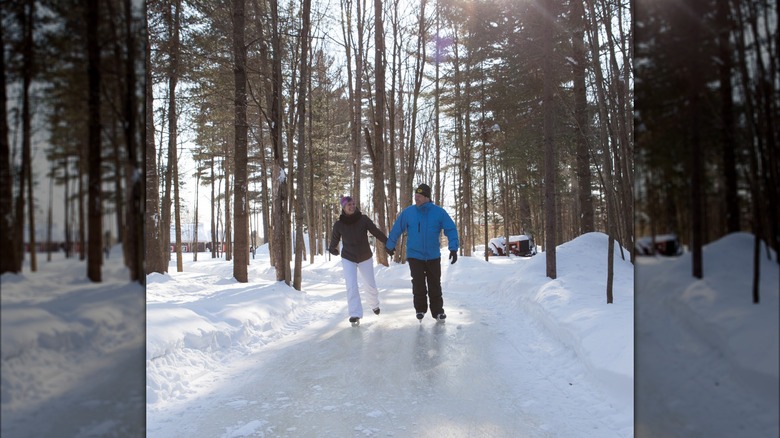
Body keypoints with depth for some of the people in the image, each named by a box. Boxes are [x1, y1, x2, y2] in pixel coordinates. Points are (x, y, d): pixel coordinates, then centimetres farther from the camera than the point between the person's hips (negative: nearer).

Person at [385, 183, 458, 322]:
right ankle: (420, 309, 18)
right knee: (418, 285, 0)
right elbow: (396, 229, 2)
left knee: (435, 286, 9)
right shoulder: (408, 212, -8)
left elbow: (451, 229, -9)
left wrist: (453, 248, -17)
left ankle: (437, 311, 21)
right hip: (414, 255, 0)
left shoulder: (439, 212, -11)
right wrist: (390, 246, 10)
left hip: (433, 256, 0)